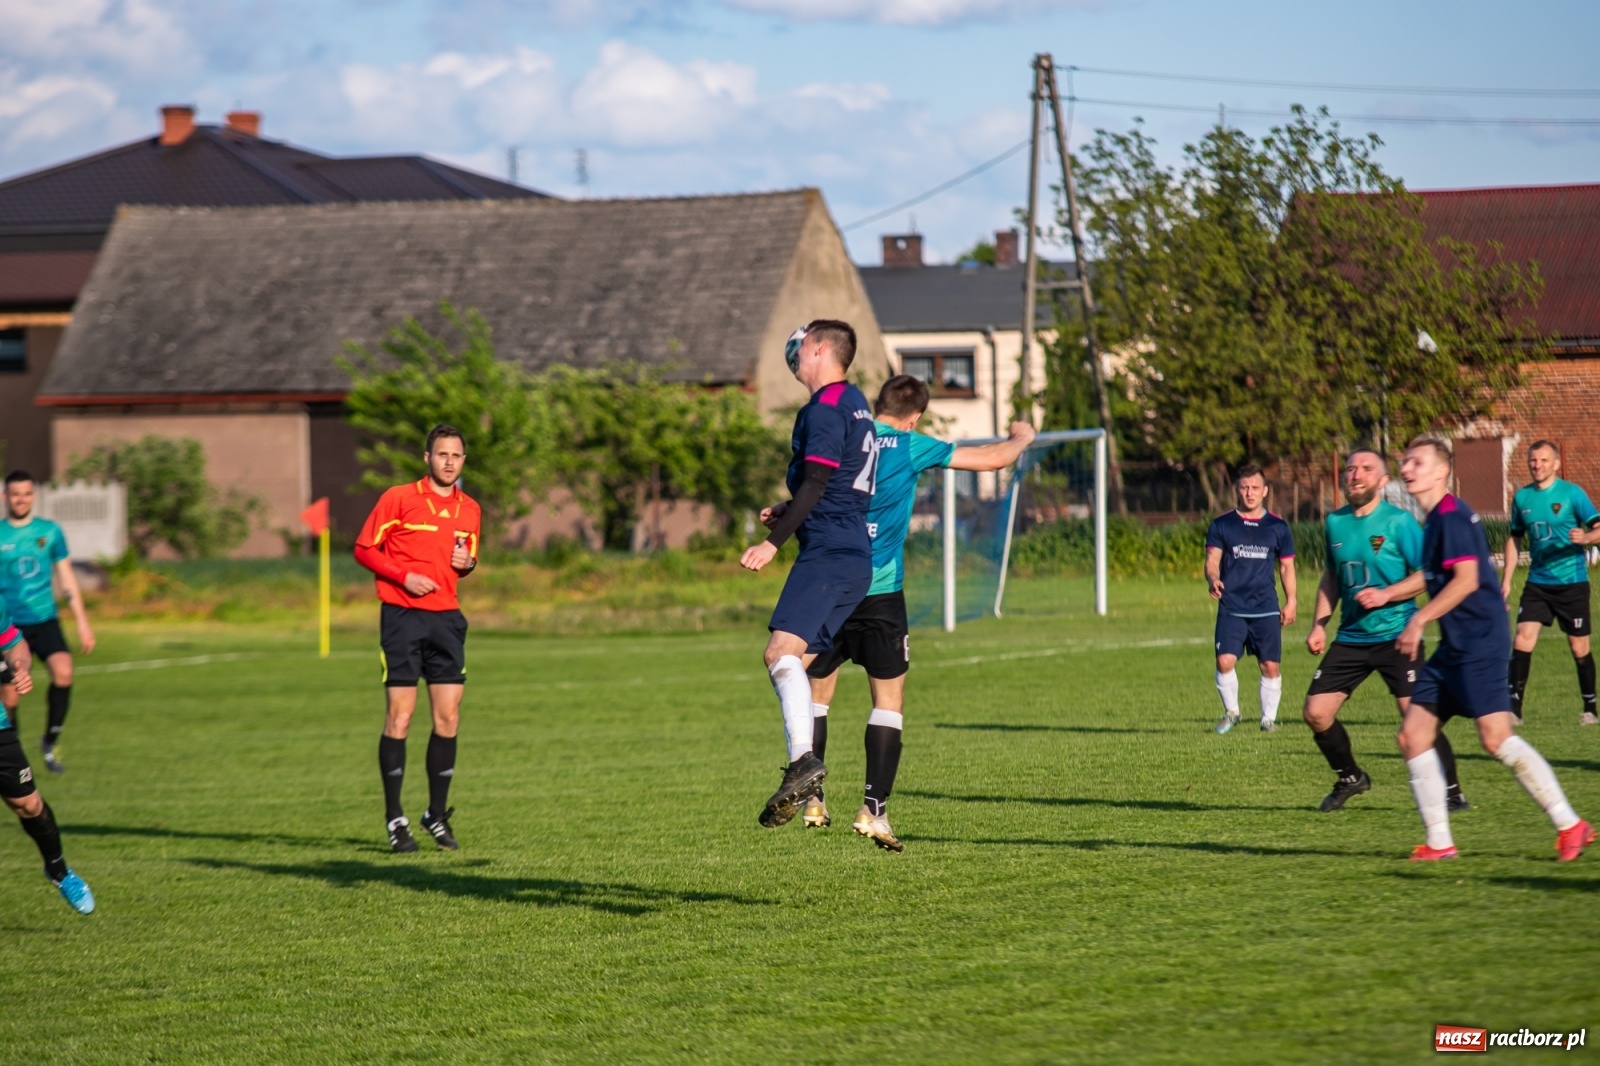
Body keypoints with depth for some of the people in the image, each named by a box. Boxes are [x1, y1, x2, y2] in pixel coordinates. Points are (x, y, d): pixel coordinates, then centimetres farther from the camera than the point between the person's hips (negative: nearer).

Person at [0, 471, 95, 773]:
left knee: (63, 672, -22)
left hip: (45, 620, 1)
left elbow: (66, 578, 11)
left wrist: (82, 622, 8)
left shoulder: (50, 531, 5)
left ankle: (50, 742, -4)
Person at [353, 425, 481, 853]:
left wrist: (468, 563, 0)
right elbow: (364, 549, -1)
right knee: (400, 716, -5)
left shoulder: (470, 509, 12)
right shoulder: (398, 498, -3)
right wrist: (404, 576, -14)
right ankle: (395, 818, 2)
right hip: (402, 616, -5)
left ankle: (437, 814, 14)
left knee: (448, 718, 2)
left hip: (446, 618, 5)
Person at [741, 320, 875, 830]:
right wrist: (790, 515, 27)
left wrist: (773, 543, -17)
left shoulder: (825, 408, -8)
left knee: (782, 650, -23)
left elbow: (815, 484, -16)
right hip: (856, 556, 10)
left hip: (828, 554, -10)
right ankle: (804, 788, 5)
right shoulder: (854, 403, 23)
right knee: (798, 662, 9)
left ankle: (803, 759, -39)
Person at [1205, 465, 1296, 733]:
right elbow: (1212, 561, 1)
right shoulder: (1221, 525, 4)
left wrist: (1290, 602, 5)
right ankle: (1231, 711, 9)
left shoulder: (1278, 527, 7)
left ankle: (1269, 718, 15)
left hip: (1266, 609, 1)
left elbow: (1287, 567, 13)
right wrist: (1213, 579, -21)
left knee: (1270, 665, -1)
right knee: (1224, 661, -13)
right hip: (1231, 608, -1)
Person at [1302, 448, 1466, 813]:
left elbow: (1426, 574, -8)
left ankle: (1450, 791, -1)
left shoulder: (1399, 522, -8)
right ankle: (1349, 778, 23)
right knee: (1316, 712, 0)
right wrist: (1319, 625, 13)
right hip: (1350, 638, 6)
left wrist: (1386, 595, -20)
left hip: (1395, 635, -6)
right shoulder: (1334, 522, 9)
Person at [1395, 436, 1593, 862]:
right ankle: (1439, 842, 7)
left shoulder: (1451, 516, -11)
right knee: (1412, 735, 4)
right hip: (1455, 648, 10)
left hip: (1479, 644, -10)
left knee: (1496, 737, -16)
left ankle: (1570, 825, -9)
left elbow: (1466, 580, -20)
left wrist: (1418, 621, -18)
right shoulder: (1436, 520, 18)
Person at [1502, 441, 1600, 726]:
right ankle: (1514, 707, -8)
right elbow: (1515, 539, 16)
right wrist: (1506, 580, 12)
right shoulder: (1522, 497, 6)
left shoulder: (1571, 493, -7)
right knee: (1523, 638, -11)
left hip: (1572, 582, -3)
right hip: (1537, 582, 3)